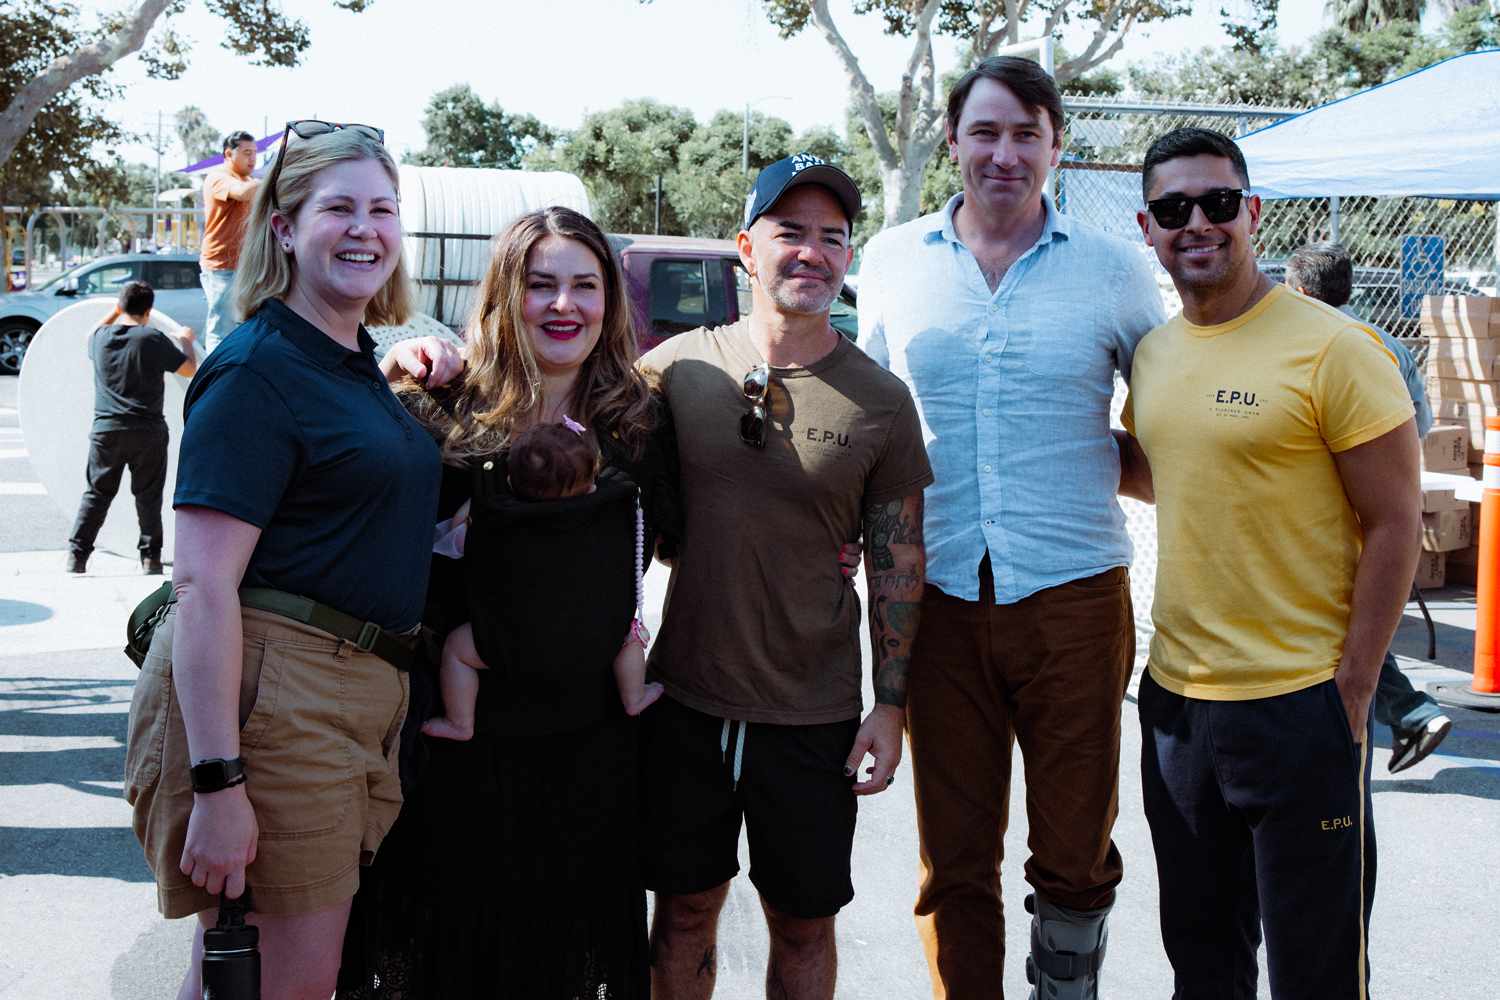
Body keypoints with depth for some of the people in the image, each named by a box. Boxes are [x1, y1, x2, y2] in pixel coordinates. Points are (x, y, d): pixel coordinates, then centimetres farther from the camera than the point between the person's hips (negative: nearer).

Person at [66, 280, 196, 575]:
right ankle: (151, 557, 10)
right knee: (148, 496, 7)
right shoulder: (154, 339, -9)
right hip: (148, 431, -3)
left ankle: (76, 555, 6)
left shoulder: (101, 338, 2)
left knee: (97, 493, 10)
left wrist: (114, 313, 34)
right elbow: (190, 369, 1)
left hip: (106, 430, 3)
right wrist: (185, 340, 19)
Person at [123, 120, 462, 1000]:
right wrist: (217, 784, -24)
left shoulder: (360, 366, 14)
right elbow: (204, 584, -18)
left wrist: (399, 373, 16)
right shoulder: (256, 369, -12)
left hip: (362, 694, 9)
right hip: (268, 694, -8)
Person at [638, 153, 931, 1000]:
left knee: (804, 921, 12)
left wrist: (892, 706, -2)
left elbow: (899, 563, 0)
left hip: (814, 712, -1)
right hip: (685, 695, 1)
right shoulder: (680, 364, -2)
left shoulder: (881, 402, -3)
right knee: (685, 907, 14)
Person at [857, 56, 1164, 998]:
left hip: (1073, 593, -1)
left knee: (1075, 851, 9)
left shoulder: (1116, 269, 1)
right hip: (939, 596, 1)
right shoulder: (893, 261, 7)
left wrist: (1096, 465, -6)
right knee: (953, 858, 9)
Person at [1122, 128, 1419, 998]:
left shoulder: (1333, 348, -12)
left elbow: (1394, 524, -11)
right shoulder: (1152, 354, 7)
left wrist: (1353, 690, -14)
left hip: (1300, 702, -6)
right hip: (1174, 696, 6)